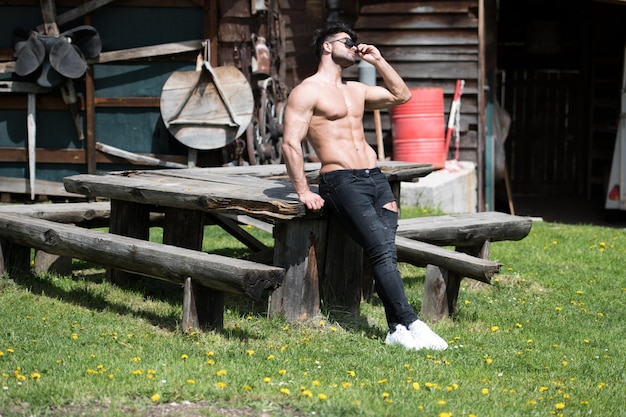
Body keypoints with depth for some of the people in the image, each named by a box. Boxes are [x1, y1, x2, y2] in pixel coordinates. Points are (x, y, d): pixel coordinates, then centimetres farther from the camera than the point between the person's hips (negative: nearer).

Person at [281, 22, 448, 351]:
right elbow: (290, 144, -7)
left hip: (376, 178, 7)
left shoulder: (356, 90, 25)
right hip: (342, 180, -7)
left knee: (385, 250, -9)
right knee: (382, 250, -19)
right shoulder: (307, 92, 1)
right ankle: (410, 324, -23)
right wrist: (304, 192, -13)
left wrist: (378, 61, 22)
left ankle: (397, 330, -15)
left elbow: (401, 95, 31)